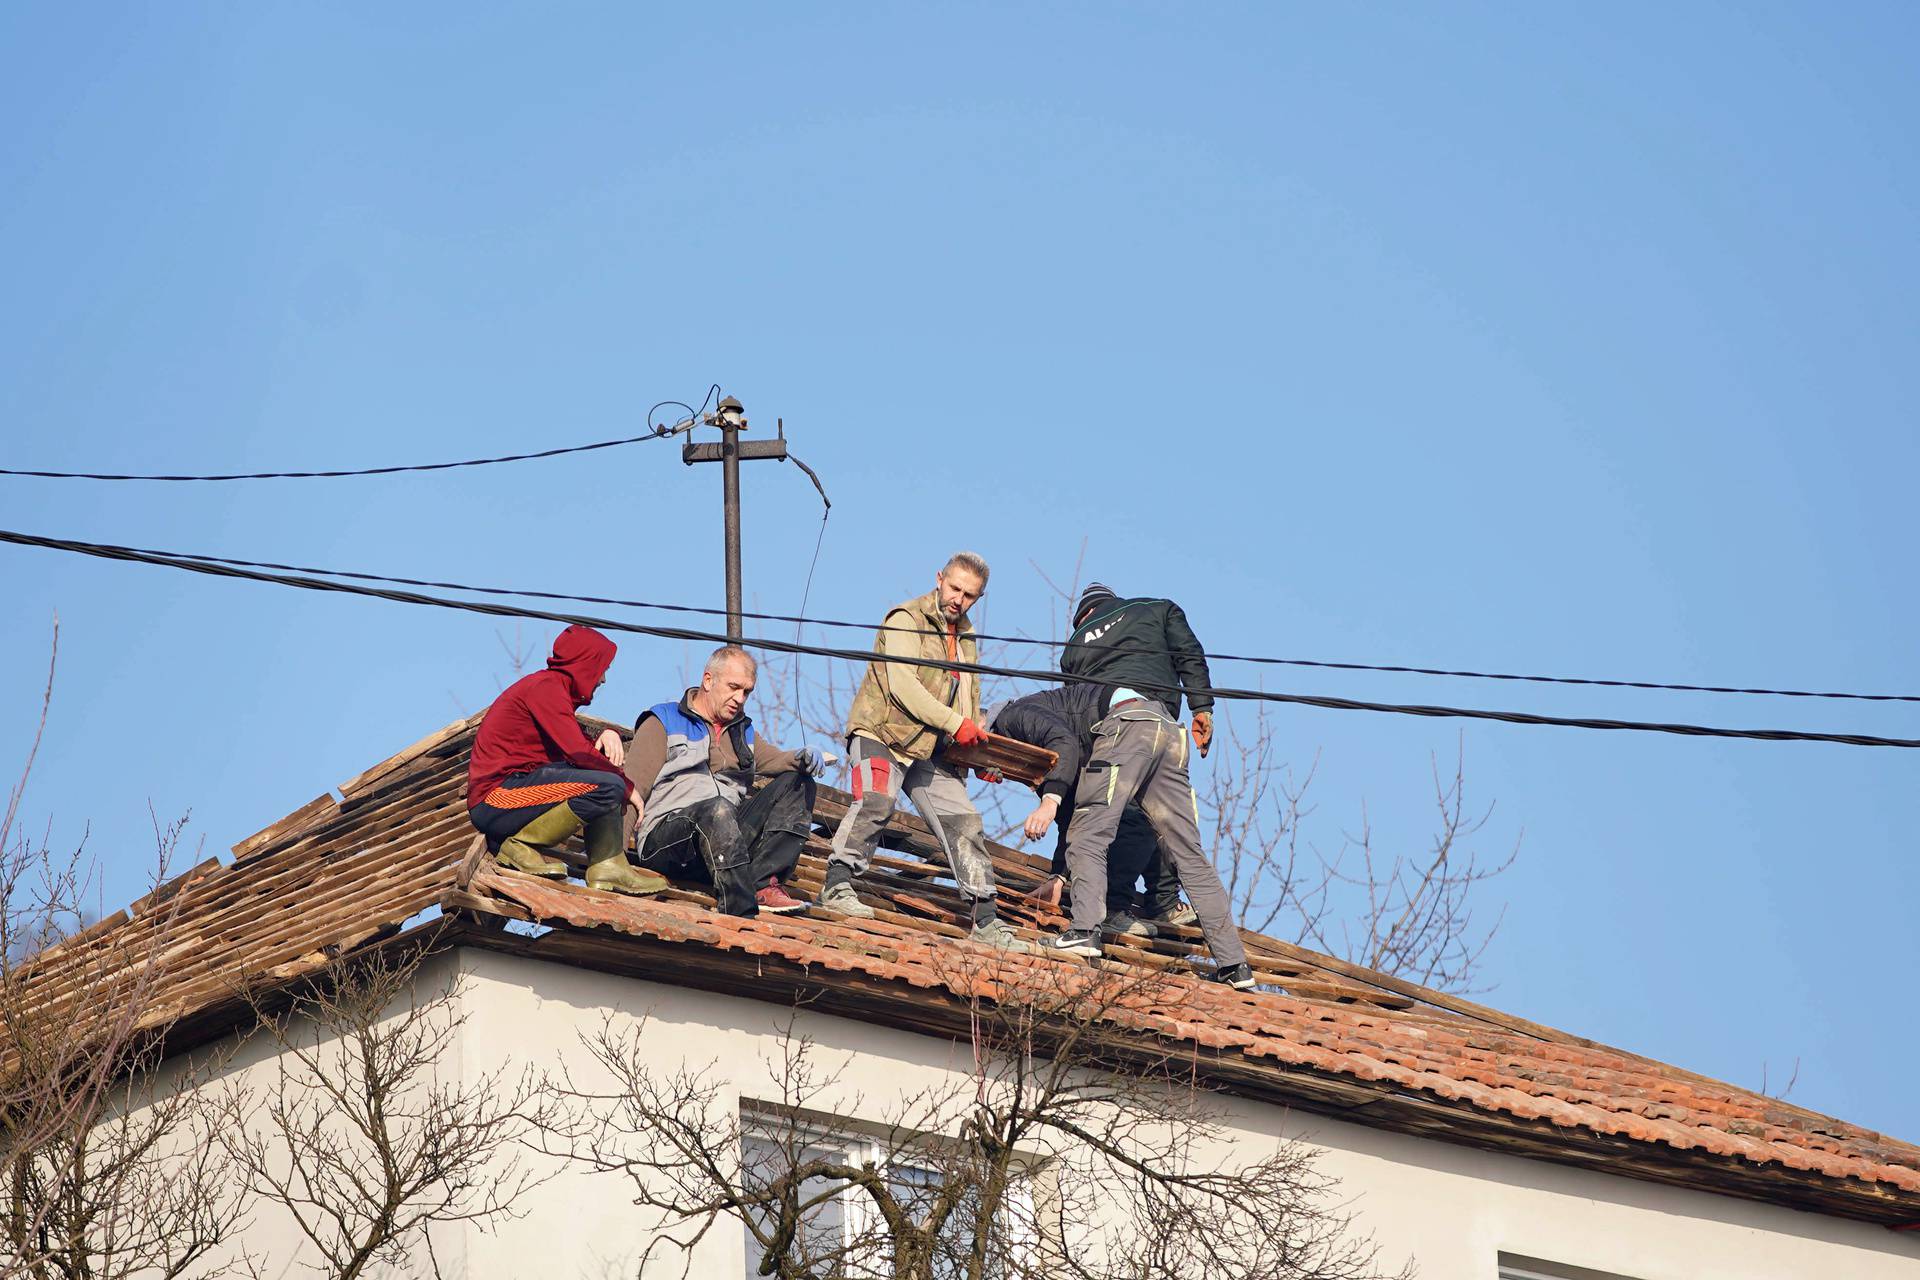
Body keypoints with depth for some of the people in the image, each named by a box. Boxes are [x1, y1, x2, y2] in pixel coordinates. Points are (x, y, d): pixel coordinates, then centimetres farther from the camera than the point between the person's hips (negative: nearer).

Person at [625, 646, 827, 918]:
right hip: (666, 833, -6)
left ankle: (761, 883, -26)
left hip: (726, 838, 6)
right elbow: (632, 790, -3)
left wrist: (804, 757, -12)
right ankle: (743, 911, -52)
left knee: (796, 783, -5)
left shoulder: (743, 731, 28)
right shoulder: (662, 723, 7)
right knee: (717, 808, -37)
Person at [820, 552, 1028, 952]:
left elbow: (969, 700, 28)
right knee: (875, 801, -33)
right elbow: (901, 684, -19)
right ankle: (837, 887, -33)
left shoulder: (966, 638, 20)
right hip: (881, 734, -8)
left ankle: (985, 921, 8)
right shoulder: (907, 619, -6)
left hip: (931, 751, 8)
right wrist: (955, 724, -23)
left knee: (964, 825, 3)